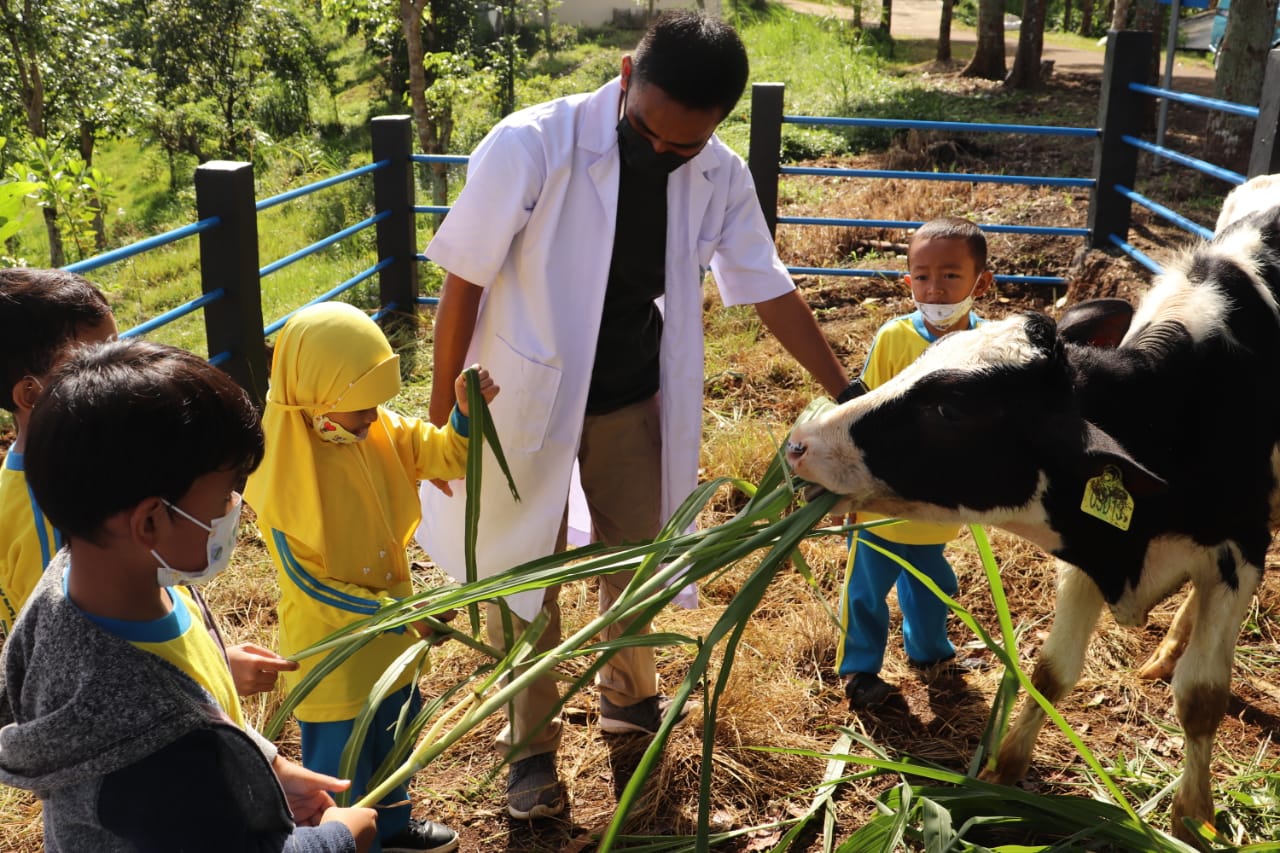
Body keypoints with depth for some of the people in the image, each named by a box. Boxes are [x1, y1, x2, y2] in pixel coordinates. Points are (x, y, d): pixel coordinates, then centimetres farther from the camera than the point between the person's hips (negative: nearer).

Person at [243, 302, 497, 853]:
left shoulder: (379, 432, -8)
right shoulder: (281, 470, -25)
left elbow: (448, 456, -8)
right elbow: (306, 580, -21)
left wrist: (467, 413, -28)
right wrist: (388, 610, -23)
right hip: (331, 646, -7)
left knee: (393, 739, 27)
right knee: (340, 761, 11)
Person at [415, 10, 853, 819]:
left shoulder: (720, 176, -11)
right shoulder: (531, 147, -24)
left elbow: (770, 289, 1)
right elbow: (465, 281, -16)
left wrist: (848, 395, 3)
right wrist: (444, 413, -10)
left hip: (634, 398, 4)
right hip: (526, 399, -3)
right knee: (527, 578, 8)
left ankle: (629, 694, 44)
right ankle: (531, 747, 29)